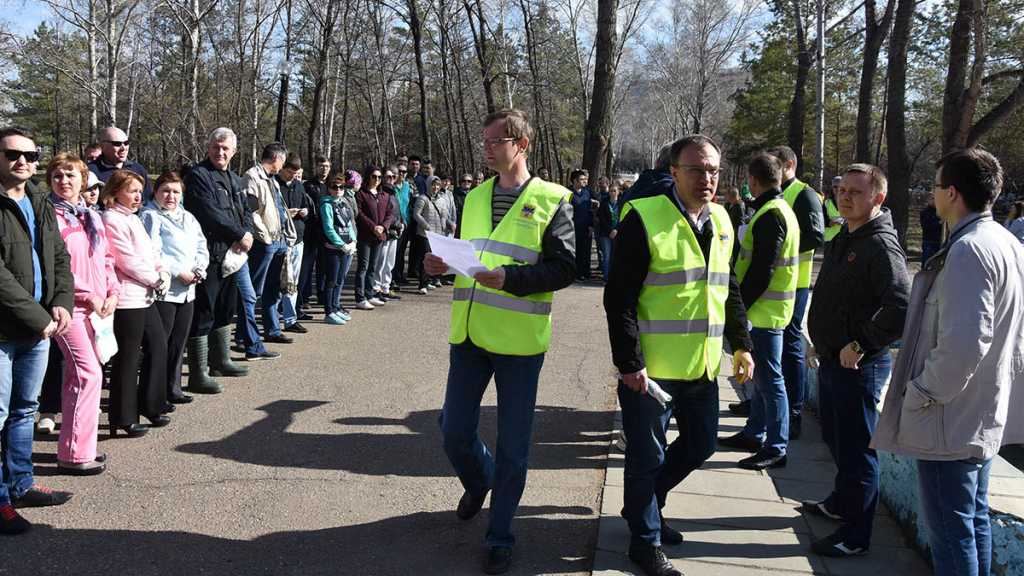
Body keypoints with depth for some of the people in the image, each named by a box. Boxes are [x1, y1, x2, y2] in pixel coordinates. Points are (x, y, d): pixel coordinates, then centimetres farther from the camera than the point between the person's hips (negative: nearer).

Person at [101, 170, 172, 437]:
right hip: (128, 299, -9)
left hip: (145, 296, 9)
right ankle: (124, 418, 8)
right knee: (127, 358, -1)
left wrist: (164, 274, -2)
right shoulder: (112, 219, -12)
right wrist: (156, 280, -7)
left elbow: (151, 252, 16)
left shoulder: (134, 219, 18)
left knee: (158, 345, 13)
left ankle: (151, 407, 25)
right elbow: (128, 261, -17)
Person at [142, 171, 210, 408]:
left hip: (188, 290, 7)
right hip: (163, 290, -7)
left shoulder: (188, 218, 18)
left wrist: (200, 269, -3)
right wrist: (178, 272, -18)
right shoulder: (150, 217, -5)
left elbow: (202, 246, 16)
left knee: (179, 342, 13)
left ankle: (173, 388, 23)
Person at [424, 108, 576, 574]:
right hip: (469, 333, 5)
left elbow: (564, 269, -10)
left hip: (519, 342, -4)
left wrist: (510, 278, -23)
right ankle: (479, 482, 42)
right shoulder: (475, 198, 11)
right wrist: (442, 263, -4)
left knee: (513, 445, 4)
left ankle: (500, 537, 20)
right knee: (454, 432, 9)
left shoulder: (552, 201, -4)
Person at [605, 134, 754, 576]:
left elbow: (728, 288, 20)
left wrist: (741, 343, 14)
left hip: (702, 366, 7)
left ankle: (644, 504, 41)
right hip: (651, 368, -7)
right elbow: (620, 297, -15)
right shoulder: (644, 218, -13)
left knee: (699, 446, 18)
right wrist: (629, 363, -18)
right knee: (648, 455, 5)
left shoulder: (720, 220, 10)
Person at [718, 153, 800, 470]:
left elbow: (761, 270, -22)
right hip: (767, 309, 10)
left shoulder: (770, 215, -18)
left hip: (765, 310, -10)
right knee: (762, 375, 18)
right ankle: (754, 433, 31)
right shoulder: (779, 209, 14)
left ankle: (776, 448, 3)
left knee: (769, 378, -4)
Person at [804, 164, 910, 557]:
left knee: (856, 449, 0)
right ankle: (842, 501, 43)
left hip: (859, 365, -10)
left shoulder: (881, 245, -19)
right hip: (831, 359, 10)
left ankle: (856, 535, 12)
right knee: (834, 438, 24)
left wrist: (860, 345, -23)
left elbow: (902, 308, -30)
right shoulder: (843, 240, 11)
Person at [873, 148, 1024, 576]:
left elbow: (962, 343, -30)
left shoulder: (968, 251, -22)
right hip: (987, 416, 10)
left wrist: (922, 393, -17)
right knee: (975, 518, 20)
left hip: (950, 422, -10)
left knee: (950, 529, 0)